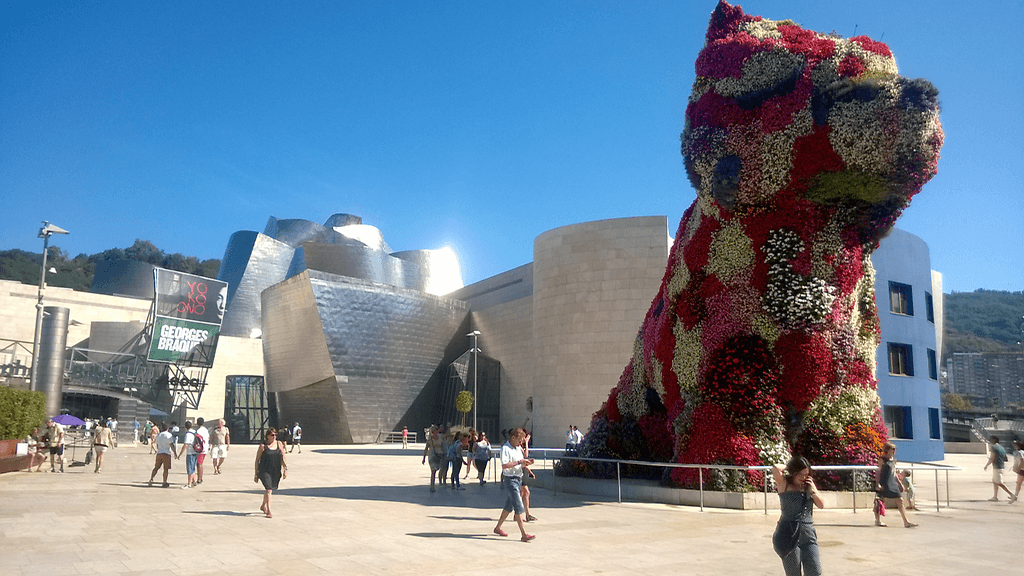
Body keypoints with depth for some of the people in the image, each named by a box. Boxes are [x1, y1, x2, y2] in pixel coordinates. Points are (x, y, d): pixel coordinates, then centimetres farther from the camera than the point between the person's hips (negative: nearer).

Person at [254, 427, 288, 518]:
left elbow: (283, 458, 8)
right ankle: (268, 511, -11)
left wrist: (285, 469, -2)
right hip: (265, 471, -4)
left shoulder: (279, 444, 6)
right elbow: (257, 460, 1)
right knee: (269, 490, -14)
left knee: (269, 489, 18)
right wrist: (256, 474, 1)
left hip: (276, 471, 5)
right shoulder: (263, 446, -5)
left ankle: (263, 506, 40)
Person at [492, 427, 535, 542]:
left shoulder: (518, 448, 14)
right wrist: (519, 462, -26)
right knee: (519, 507, -12)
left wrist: (526, 463, 1)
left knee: (509, 506, 17)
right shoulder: (505, 448, -13)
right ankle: (524, 534, -13)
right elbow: (504, 465, -25)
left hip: (518, 479, 9)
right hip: (509, 480, -9)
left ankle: (498, 528, 30)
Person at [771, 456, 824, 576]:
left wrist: (813, 491, -4)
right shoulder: (785, 485, -5)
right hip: (789, 535, -5)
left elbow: (821, 505, 11)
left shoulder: (809, 485, 11)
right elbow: (775, 469, -23)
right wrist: (788, 467, -2)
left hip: (808, 535, 5)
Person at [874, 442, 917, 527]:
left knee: (900, 501, 3)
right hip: (884, 484, -7)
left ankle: (906, 522, 5)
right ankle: (878, 520, 11)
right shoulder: (882, 459, -8)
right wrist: (877, 484, -19)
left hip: (892, 483, 7)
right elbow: (878, 472, -12)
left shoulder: (894, 460, 14)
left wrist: (899, 483, 22)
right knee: (881, 501, -1)